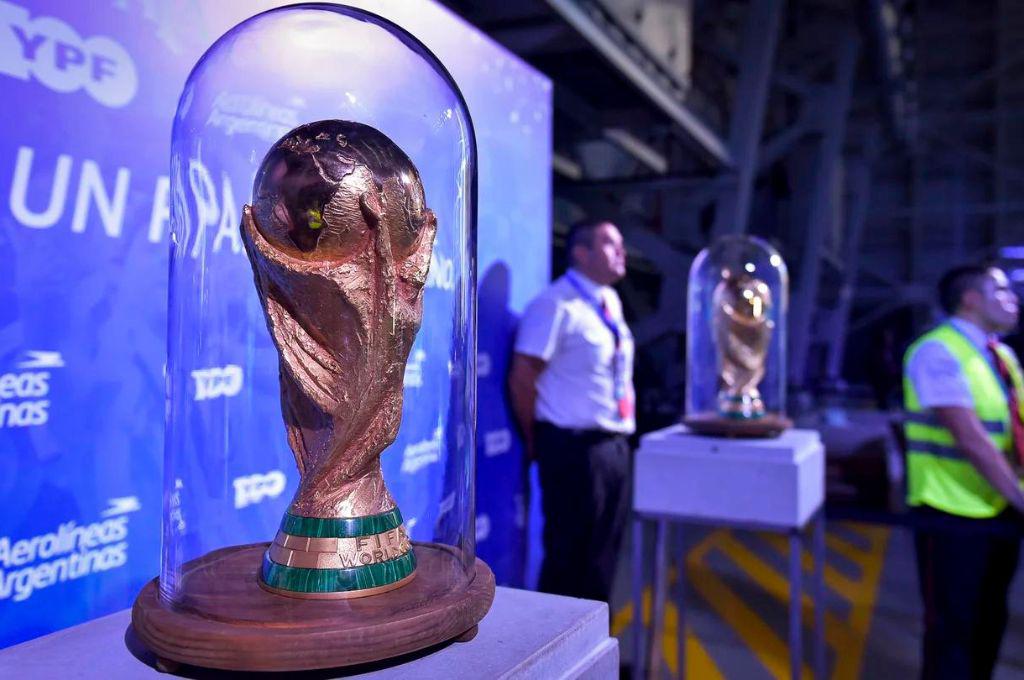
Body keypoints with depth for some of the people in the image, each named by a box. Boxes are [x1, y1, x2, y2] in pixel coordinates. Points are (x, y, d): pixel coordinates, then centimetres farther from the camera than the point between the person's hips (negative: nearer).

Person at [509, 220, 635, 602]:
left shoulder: (610, 302, 12)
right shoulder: (556, 305, -14)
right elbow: (522, 377, -16)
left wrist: (620, 431, 17)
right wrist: (537, 442, -8)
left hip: (614, 443, 8)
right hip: (575, 448, -8)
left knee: (603, 555, 17)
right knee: (571, 556, 1)